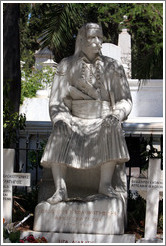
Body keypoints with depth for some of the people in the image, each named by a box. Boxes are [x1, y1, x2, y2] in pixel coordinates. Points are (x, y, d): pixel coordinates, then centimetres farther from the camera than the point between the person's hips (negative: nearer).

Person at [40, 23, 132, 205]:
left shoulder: (113, 67, 3)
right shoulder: (67, 66, 3)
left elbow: (125, 101, 2)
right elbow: (56, 101, -2)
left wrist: (117, 115, -21)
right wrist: (59, 120, -23)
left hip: (102, 121, 0)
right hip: (75, 121, 0)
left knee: (111, 130, -35)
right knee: (59, 135, -32)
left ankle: (105, 184, -32)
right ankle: (60, 189, -33)